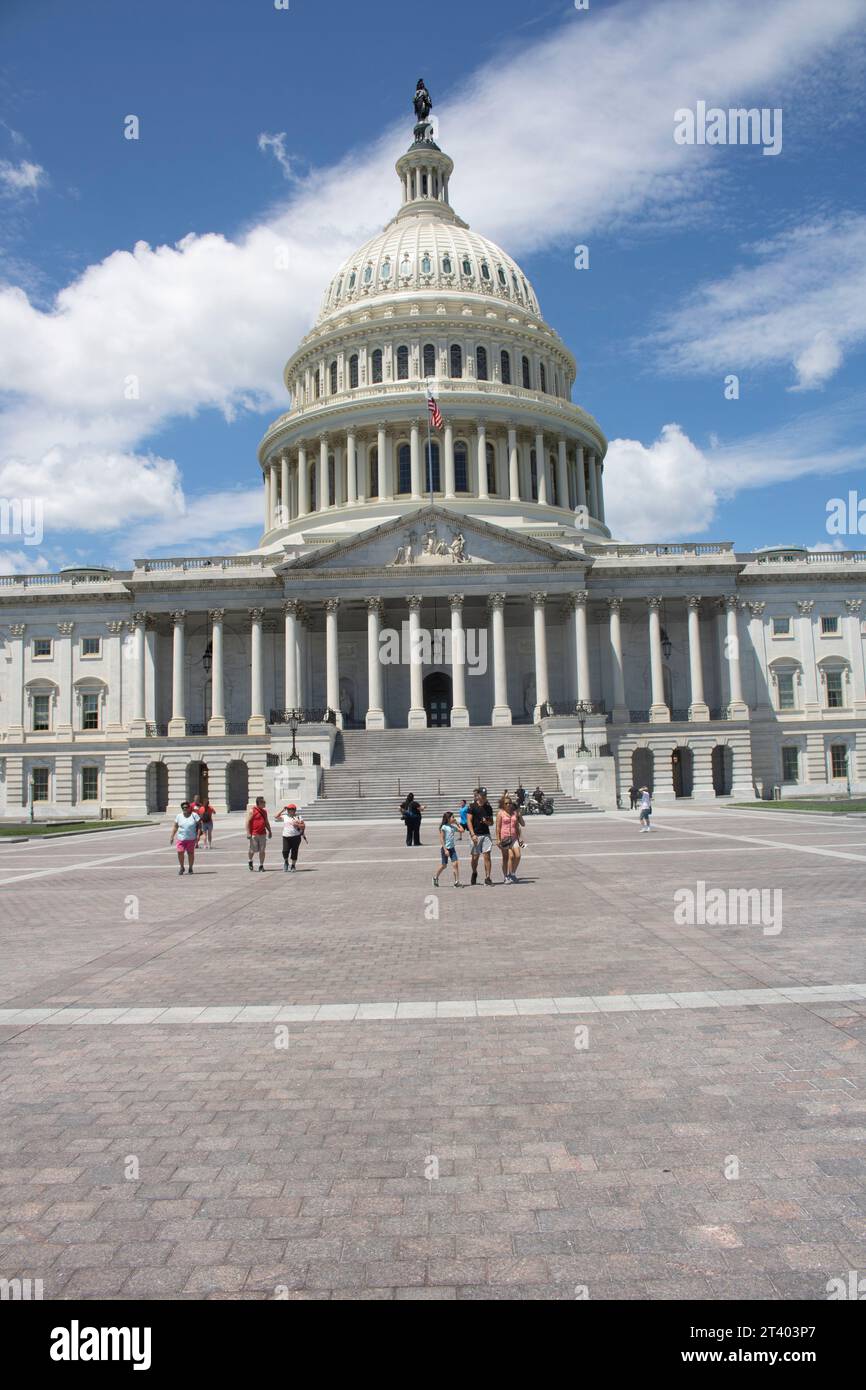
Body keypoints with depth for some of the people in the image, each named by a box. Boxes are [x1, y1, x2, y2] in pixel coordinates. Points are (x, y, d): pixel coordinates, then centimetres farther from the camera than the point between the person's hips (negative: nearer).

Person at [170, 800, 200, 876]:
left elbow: (199, 825, 0)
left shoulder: (194, 815, 0)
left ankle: (190, 868, 18)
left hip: (191, 839, -1)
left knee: (190, 853, 2)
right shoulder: (179, 816, 7)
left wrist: (198, 835, -8)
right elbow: (175, 827, 11)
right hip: (181, 838, 1)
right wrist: (172, 837, 5)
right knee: (180, 852, -10)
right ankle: (181, 867, 11)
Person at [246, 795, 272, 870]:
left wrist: (269, 831, 19)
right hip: (254, 834, -5)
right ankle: (250, 861, 29)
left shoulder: (264, 811, 14)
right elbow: (248, 821, -11)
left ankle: (261, 866, 10)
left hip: (262, 834, 6)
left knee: (262, 851, 3)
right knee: (253, 850, 2)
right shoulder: (252, 810, -7)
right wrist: (248, 833, -17)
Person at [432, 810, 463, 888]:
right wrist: (445, 849, -18)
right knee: (444, 865, 5)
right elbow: (441, 839, -14)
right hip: (445, 848, -6)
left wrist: (457, 823, 7)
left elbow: (461, 831, 12)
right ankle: (435, 877, 29)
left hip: (452, 848, 6)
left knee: (455, 864, -6)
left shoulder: (453, 826, 7)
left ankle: (457, 882, -5)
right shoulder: (444, 827, -12)